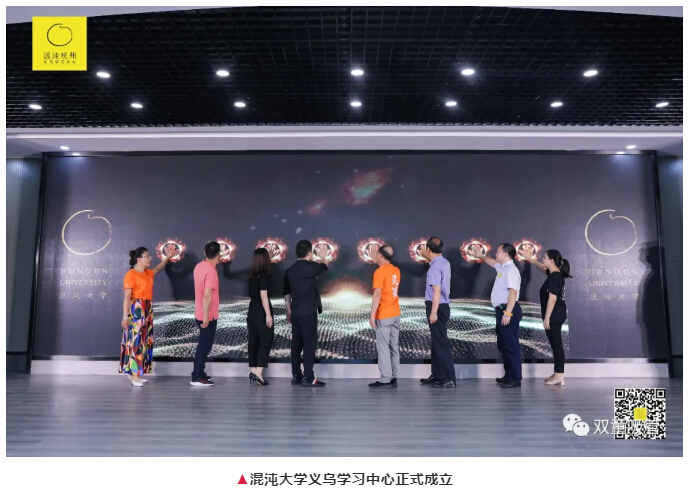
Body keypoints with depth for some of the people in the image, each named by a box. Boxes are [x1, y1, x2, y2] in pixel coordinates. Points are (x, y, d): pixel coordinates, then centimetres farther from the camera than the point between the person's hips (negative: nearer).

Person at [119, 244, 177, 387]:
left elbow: (158, 268, 36)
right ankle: (134, 375, -2)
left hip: (147, 310, 9)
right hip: (136, 310, -9)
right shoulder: (131, 274, -10)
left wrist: (167, 257, 25)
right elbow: (127, 297, -14)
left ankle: (135, 373, 17)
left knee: (144, 341, 9)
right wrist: (125, 316, -18)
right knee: (136, 340, -6)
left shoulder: (148, 273, 13)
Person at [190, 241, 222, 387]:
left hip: (201, 314, 9)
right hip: (208, 315, -9)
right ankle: (197, 378, 5)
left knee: (203, 344, 18)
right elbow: (207, 295, -27)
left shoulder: (199, 266, 5)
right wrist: (206, 316, -25)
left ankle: (199, 373, 27)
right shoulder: (211, 271, -22)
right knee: (205, 346, -1)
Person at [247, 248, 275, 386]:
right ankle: (258, 373, -8)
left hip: (252, 311, 7)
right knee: (265, 342, -2)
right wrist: (268, 314, -17)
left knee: (253, 341, 10)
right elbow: (263, 296, -18)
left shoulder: (251, 275, 8)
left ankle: (253, 372, 13)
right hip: (261, 312, -7)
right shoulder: (264, 275, -13)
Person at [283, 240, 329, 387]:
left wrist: (289, 311, 25)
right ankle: (308, 378, -5)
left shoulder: (290, 270, 8)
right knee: (310, 343, -4)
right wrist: (323, 257, 32)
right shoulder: (310, 267, -11)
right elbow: (324, 267, 11)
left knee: (296, 343, 12)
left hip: (295, 312, 7)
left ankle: (296, 376, 18)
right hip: (308, 312, -7)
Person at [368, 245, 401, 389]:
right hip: (396, 314, 8)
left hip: (383, 315, -8)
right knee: (394, 347, 10)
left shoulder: (380, 271, -13)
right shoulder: (396, 270, 9)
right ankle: (393, 377, 15)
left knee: (383, 347, -4)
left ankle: (385, 380, -2)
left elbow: (377, 294, -20)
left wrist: (372, 314, -18)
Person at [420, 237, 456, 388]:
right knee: (435, 342, 17)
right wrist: (425, 256, 39)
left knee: (441, 343, -6)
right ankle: (437, 375, 27)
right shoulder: (444, 262, 10)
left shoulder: (435, 267, -19)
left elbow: (437, 291, -25)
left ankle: (450, 379, -3)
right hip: (441, 306, 10)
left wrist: (433, 312, -26)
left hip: (437, 307, -10)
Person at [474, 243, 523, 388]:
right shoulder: (502, 267, 15)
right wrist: (480, 256, 45)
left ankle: (515, 379, -3)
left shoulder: (510, 270, -15)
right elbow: (492, 262, 40)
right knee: (503, 345, 15)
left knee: (511, 345, -7)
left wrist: (508, 313, -28)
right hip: (502, 310, 10)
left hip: (509, 310, -10)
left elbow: (513, 292, -24)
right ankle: (508, 375, 23)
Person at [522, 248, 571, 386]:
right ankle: (557, 374, 19)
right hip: (557, 315, 10)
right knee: (555, 344, 13)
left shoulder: (554, 277, -18)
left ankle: (559, 376, -3)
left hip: (554, 316, -10)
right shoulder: (556, 274, 11)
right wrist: (529, 258, 32)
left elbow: (552, 299, -22)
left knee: (556, 344, -6)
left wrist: (546, 318, -20)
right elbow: (542, 267, 32)